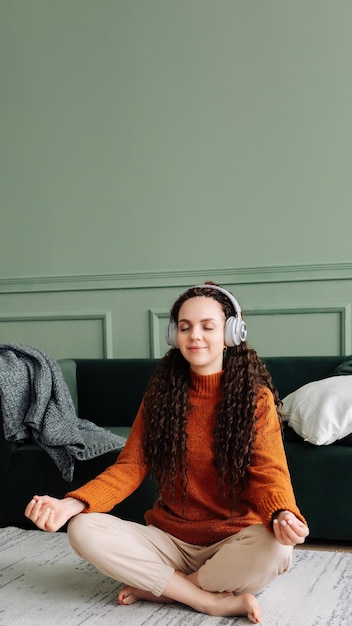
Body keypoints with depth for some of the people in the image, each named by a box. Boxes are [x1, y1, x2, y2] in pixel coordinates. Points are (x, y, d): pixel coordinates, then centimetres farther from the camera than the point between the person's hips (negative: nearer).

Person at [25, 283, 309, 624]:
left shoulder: (256, 397, -6)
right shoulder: (161, 392, 2)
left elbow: (269, 472, -13)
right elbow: (131, 466, -3)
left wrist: (282, 515, -38)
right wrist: (71, 504, -21)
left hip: (233, 541, -2)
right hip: (170, 538, 3)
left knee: (276, 547, -36)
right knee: (82, 530, -21)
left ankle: (157, 587, -14)